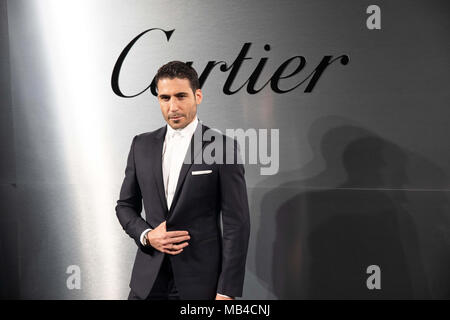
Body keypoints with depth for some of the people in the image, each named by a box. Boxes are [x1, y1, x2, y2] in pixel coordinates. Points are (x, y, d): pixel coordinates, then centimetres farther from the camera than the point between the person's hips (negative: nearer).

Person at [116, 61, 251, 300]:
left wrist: (227, 291, -11)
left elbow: (236, 223, -9)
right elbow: (125, 205, 12)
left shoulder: (223, 147, -8)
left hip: (199, 281, -3)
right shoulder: (142, 145, 5)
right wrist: (147, 235, -7)